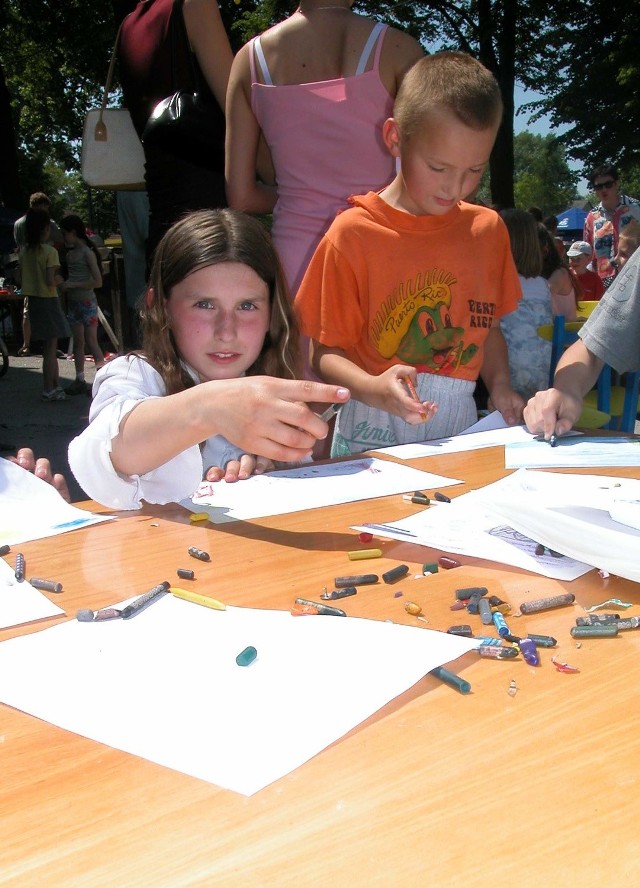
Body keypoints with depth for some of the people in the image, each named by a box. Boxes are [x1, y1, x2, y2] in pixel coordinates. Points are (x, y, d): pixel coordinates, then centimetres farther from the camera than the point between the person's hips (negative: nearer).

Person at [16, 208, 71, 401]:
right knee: (50, 347, 0)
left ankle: (55, 386, 20)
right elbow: (50, 280, -21)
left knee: (50, 347, 15)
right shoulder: (50, 251, -14)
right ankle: (48, 390, 3)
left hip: (33, 300, 7)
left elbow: (21, 280, 6)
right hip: (48, 300, -7)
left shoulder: (24, 251, 5)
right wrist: (59, 281, -1)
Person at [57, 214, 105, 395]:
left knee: (91, 342, -7)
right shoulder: (70, 254, 11)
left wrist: (71, 285, -16)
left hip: (87, 302, -7)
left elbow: (97, 281, -17)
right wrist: (63, 283, 0)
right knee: (78, 342, 9)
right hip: (73, 302, 7)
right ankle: (80, 380, 13)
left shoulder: (87, 252, -11)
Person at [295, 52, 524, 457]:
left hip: (458, 432, 4)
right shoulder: (353, 234, -6)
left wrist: (500, 386, 2)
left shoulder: (488, 229, 9)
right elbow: (326, 352, -5)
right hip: (373, 436, -3)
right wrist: (373, 389, -23)